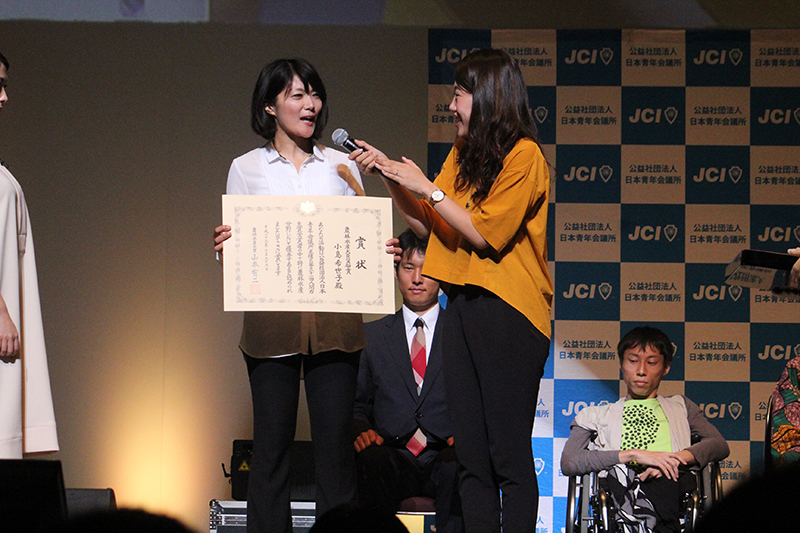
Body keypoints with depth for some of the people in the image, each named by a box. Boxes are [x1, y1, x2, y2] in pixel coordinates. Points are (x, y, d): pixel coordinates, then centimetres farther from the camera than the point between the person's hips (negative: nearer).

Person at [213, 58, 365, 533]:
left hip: (334, 321, 1)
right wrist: (224, 245, -12)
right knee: (272, 445, -2)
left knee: (336, 442, -2)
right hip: (272, 321, -1)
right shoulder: (247, 169, 10)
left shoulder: (341, 165, 13)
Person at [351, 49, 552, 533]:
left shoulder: (524, 157, -7)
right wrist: (391, 176, 8)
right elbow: (427, 225, 16)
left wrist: (428, 188, -8)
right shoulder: (463, 155, 16)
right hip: (462, 306, 8)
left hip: (508, 311, -8)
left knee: (510, 457, -7)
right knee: (471, 456, 6)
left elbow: (484, 234, -12)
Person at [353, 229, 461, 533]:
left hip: (445, 455, -1)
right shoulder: (372, 334, 21)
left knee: (458, 465, -38)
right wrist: (361, 431, -4)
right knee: (369, 460, -36)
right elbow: (358, 402, 20)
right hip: (393, 457, 1)